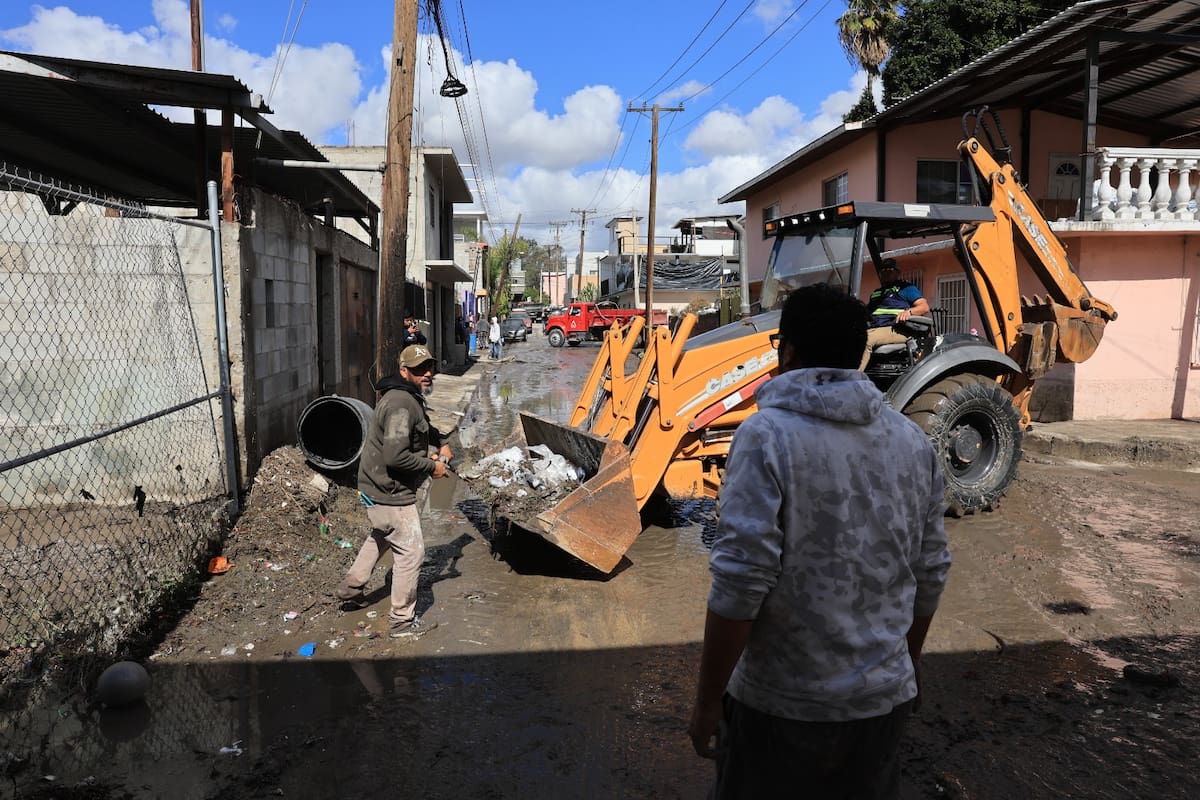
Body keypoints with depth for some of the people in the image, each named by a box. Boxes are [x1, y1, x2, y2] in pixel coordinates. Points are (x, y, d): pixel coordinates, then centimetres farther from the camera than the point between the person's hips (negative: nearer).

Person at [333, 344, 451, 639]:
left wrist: (440, 443, 9)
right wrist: (432, 466, -20)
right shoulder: (401, 404, -26)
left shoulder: (411, 398, 9)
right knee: (410, 551, 0)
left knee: (382, 536, 33)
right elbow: (396, 456, -33)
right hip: (390, 494, -11)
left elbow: (423, 427, 28)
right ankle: (403, 621, 13)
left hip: (378, 487, 11)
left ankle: (350, 586, 48)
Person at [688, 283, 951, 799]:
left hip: (783, 704, -5)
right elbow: (930, 573, 7)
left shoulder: (768, 434, -16)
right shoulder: (911, 440, 1)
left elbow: (741, 581, -21)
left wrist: (707, 701, -11)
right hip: (884, 698, 5)